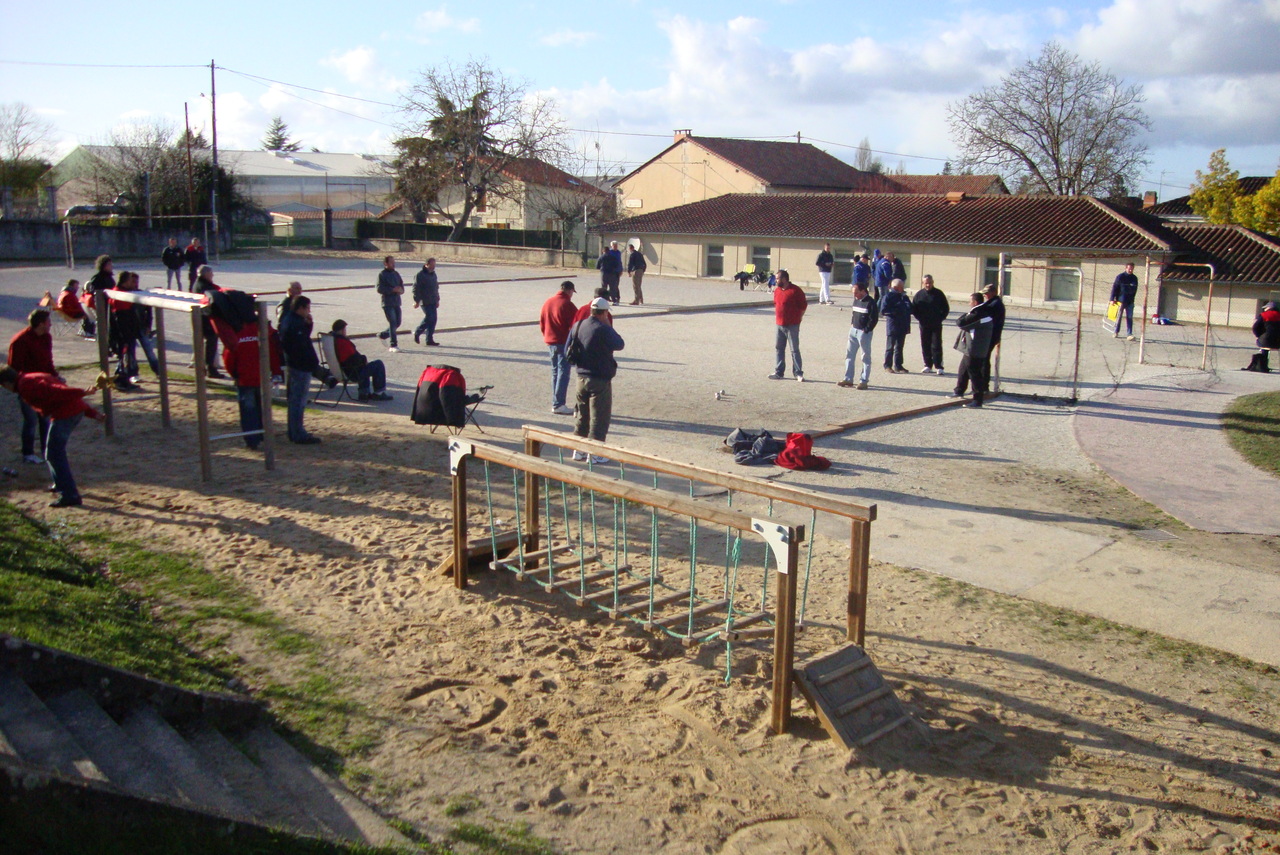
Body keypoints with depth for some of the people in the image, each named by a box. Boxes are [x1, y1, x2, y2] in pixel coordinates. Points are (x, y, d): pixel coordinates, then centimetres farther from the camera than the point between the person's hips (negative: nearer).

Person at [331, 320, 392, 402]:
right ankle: (379, 393, 9)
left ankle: (364, 393, 32)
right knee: (379, 364, 2)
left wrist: (362, 358, 12)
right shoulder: (343, 342, -27)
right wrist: (364, 359, -4)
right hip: (352, 373, -10)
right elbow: (355, 359, -26)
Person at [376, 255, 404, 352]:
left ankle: (383, 335, 32)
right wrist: (393, 290, -20)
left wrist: (401, 290, -7)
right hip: (387, 303, -7)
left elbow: (401, 285, 17)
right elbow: (379, 289, -14)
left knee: (397, 323, 10)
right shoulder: (382, 275, -6)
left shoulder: (396, 273, 13)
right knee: (393, 323, -11)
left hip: (396, 302, 7)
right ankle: (393, 345, -6)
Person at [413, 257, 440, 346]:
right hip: (425, 301, -7)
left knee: (433, 320, 2)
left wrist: (437, 300, 23)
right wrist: (416, 301, -14)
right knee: (429, 317, -14)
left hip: (432, 302, 7)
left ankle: (429, 339, 7)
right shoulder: (420, 275, -9)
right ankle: (417, 333, 5)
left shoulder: (433, 274, 16)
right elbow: (416, 289, -12)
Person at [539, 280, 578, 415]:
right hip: (564, 342, -7)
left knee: (555, 372, 15)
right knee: (563, 373, -5)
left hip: (550, 342, 7)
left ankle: (555, 403, 17)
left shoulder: (548, 302, 9)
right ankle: (558, 404, -9)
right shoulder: (568, 305, -14)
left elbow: (541, 323, 15)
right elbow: (575, 325, -13)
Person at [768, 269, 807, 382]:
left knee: (795, 350, -2)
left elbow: (803, 306, -7)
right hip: (779, 325, 7)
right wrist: (777, 318, 15)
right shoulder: (777, 291, 11)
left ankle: (798, 373, 4)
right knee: (778, 348, 10)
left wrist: (797, 319, -4)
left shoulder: (795, 291, -11)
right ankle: (779, 372, 19)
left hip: (792, 326, -7)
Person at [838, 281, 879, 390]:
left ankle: (864, 381, 6)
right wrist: (852, 324, 10)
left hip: (864, 332, -8)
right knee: (849, 355, 10)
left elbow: (874, 319, -15)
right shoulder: (856, 301, 10)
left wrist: (866, 330, -16)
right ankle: (848, 379, 17)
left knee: (866, 357, 2)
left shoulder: (870, 303, -13)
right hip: (853, 331, 8)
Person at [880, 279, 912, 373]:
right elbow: (883, 310, -13)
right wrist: (896, 311, -18)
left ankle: (898, 366, 16)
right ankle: (888, 365, 7)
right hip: (892, 326, -6)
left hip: (903, 326, 6)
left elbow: (910, 309, 19)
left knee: (899, 347, 10)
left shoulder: (905, 297, 15)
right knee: (890, 347, -1)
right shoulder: (888, 297, -5)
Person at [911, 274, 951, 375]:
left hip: (936, 325, -2)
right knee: (925, 346, 7)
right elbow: (913, 308, 10)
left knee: (936, 346, -4)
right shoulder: (919, 294, 2)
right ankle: (928, 365, 16)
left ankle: (938, 366, -1)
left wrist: (941, 318, -3)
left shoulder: (938, 293, -2)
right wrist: (919, 318, 1)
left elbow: (946, 308, 5)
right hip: (924, 325, 2)